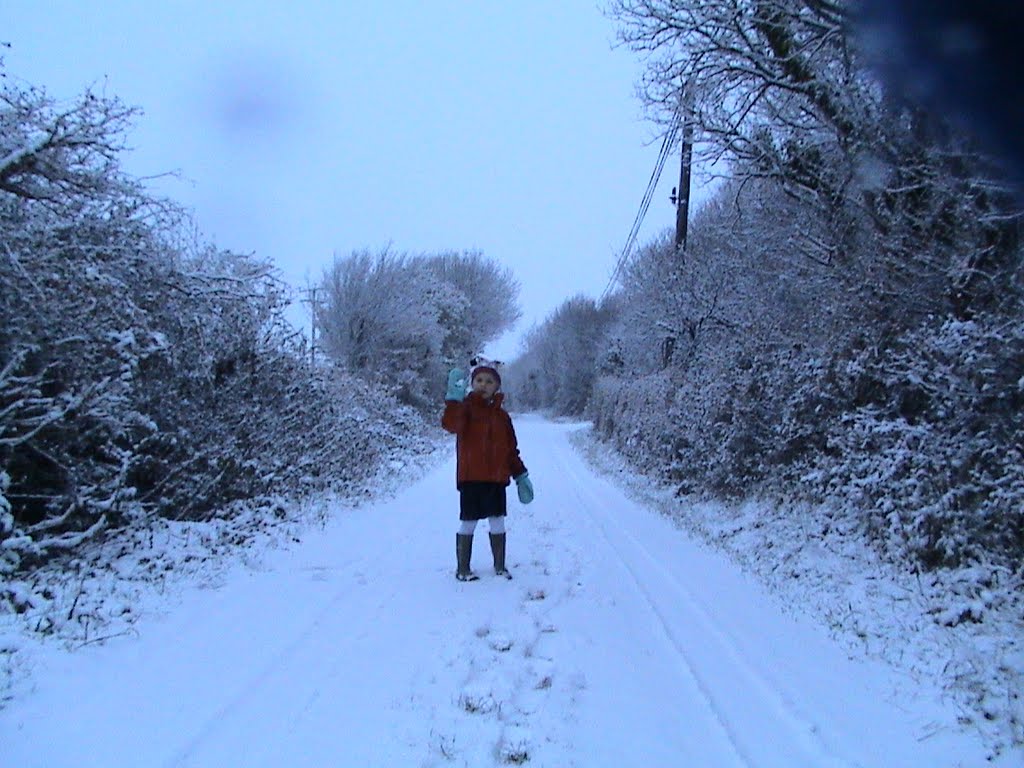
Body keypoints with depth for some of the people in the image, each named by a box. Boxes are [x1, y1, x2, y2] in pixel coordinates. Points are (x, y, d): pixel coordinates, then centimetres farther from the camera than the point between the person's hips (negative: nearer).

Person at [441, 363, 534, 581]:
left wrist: (521, 475, 12)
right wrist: (454, 398, -34)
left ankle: (500, 566, 23)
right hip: (471, 477, -4)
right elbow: (450, 424, -28)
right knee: (469, 523, 2)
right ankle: (462, 569, 14)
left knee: (498, 522, 9)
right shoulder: (466, 408, -5)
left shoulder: (502, 415, 10)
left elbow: (511, 449, 16)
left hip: (497, 477, 4)